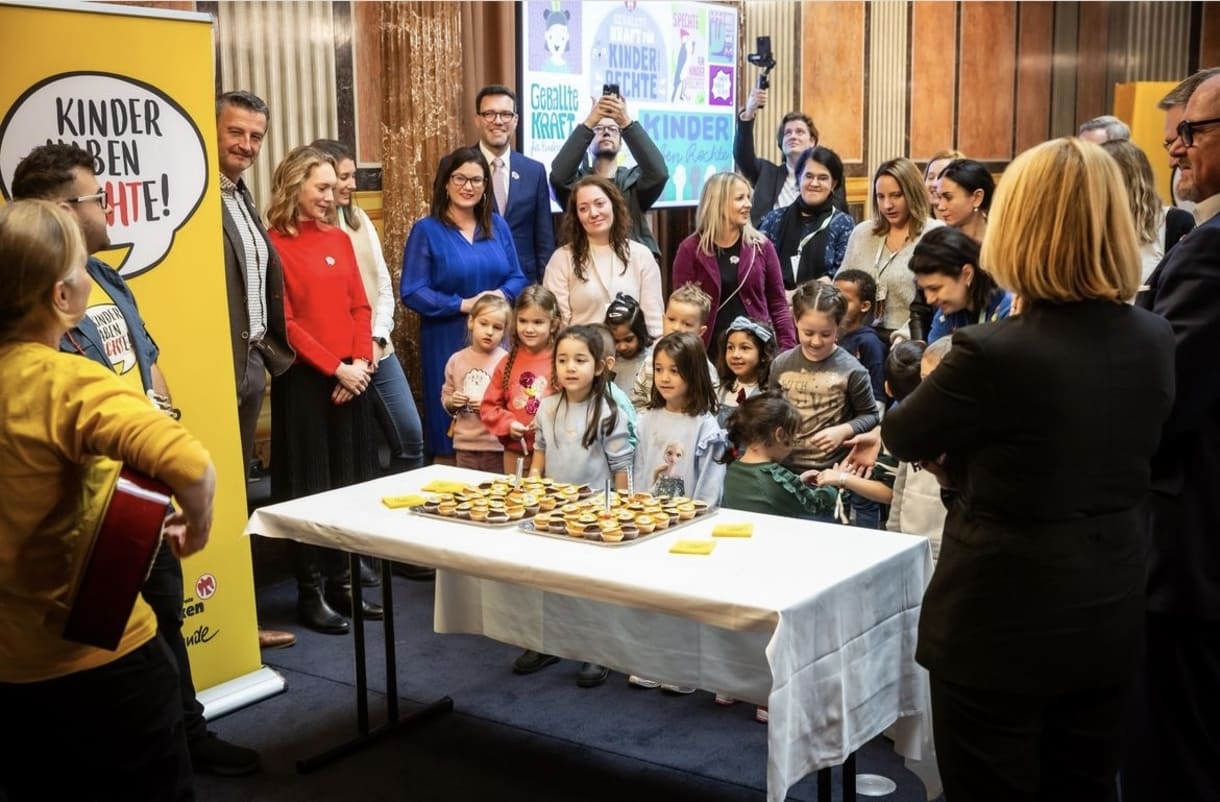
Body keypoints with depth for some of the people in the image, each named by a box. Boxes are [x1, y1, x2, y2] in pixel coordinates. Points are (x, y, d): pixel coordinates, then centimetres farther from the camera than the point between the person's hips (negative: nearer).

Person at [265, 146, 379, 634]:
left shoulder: (340, 240, 12)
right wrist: (335, 368, -14)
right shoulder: (274, 244, -8)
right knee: (309, 486, 1)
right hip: (304, 379, -6)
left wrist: (361, 361, -4)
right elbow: (283, 323, -12)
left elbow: (360, 306, 11)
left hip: (352, 377, 6)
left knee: (349, 482, 10)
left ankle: (342, 582, 21)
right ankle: (310, 592, 11)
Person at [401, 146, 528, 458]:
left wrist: (501, 295, -12)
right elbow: (412, 292, -9)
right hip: (448, 342, -4)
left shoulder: (498, 226, 10)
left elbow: (517, 277, 11)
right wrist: (463, 305, -17)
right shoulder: (426, 230, -3)